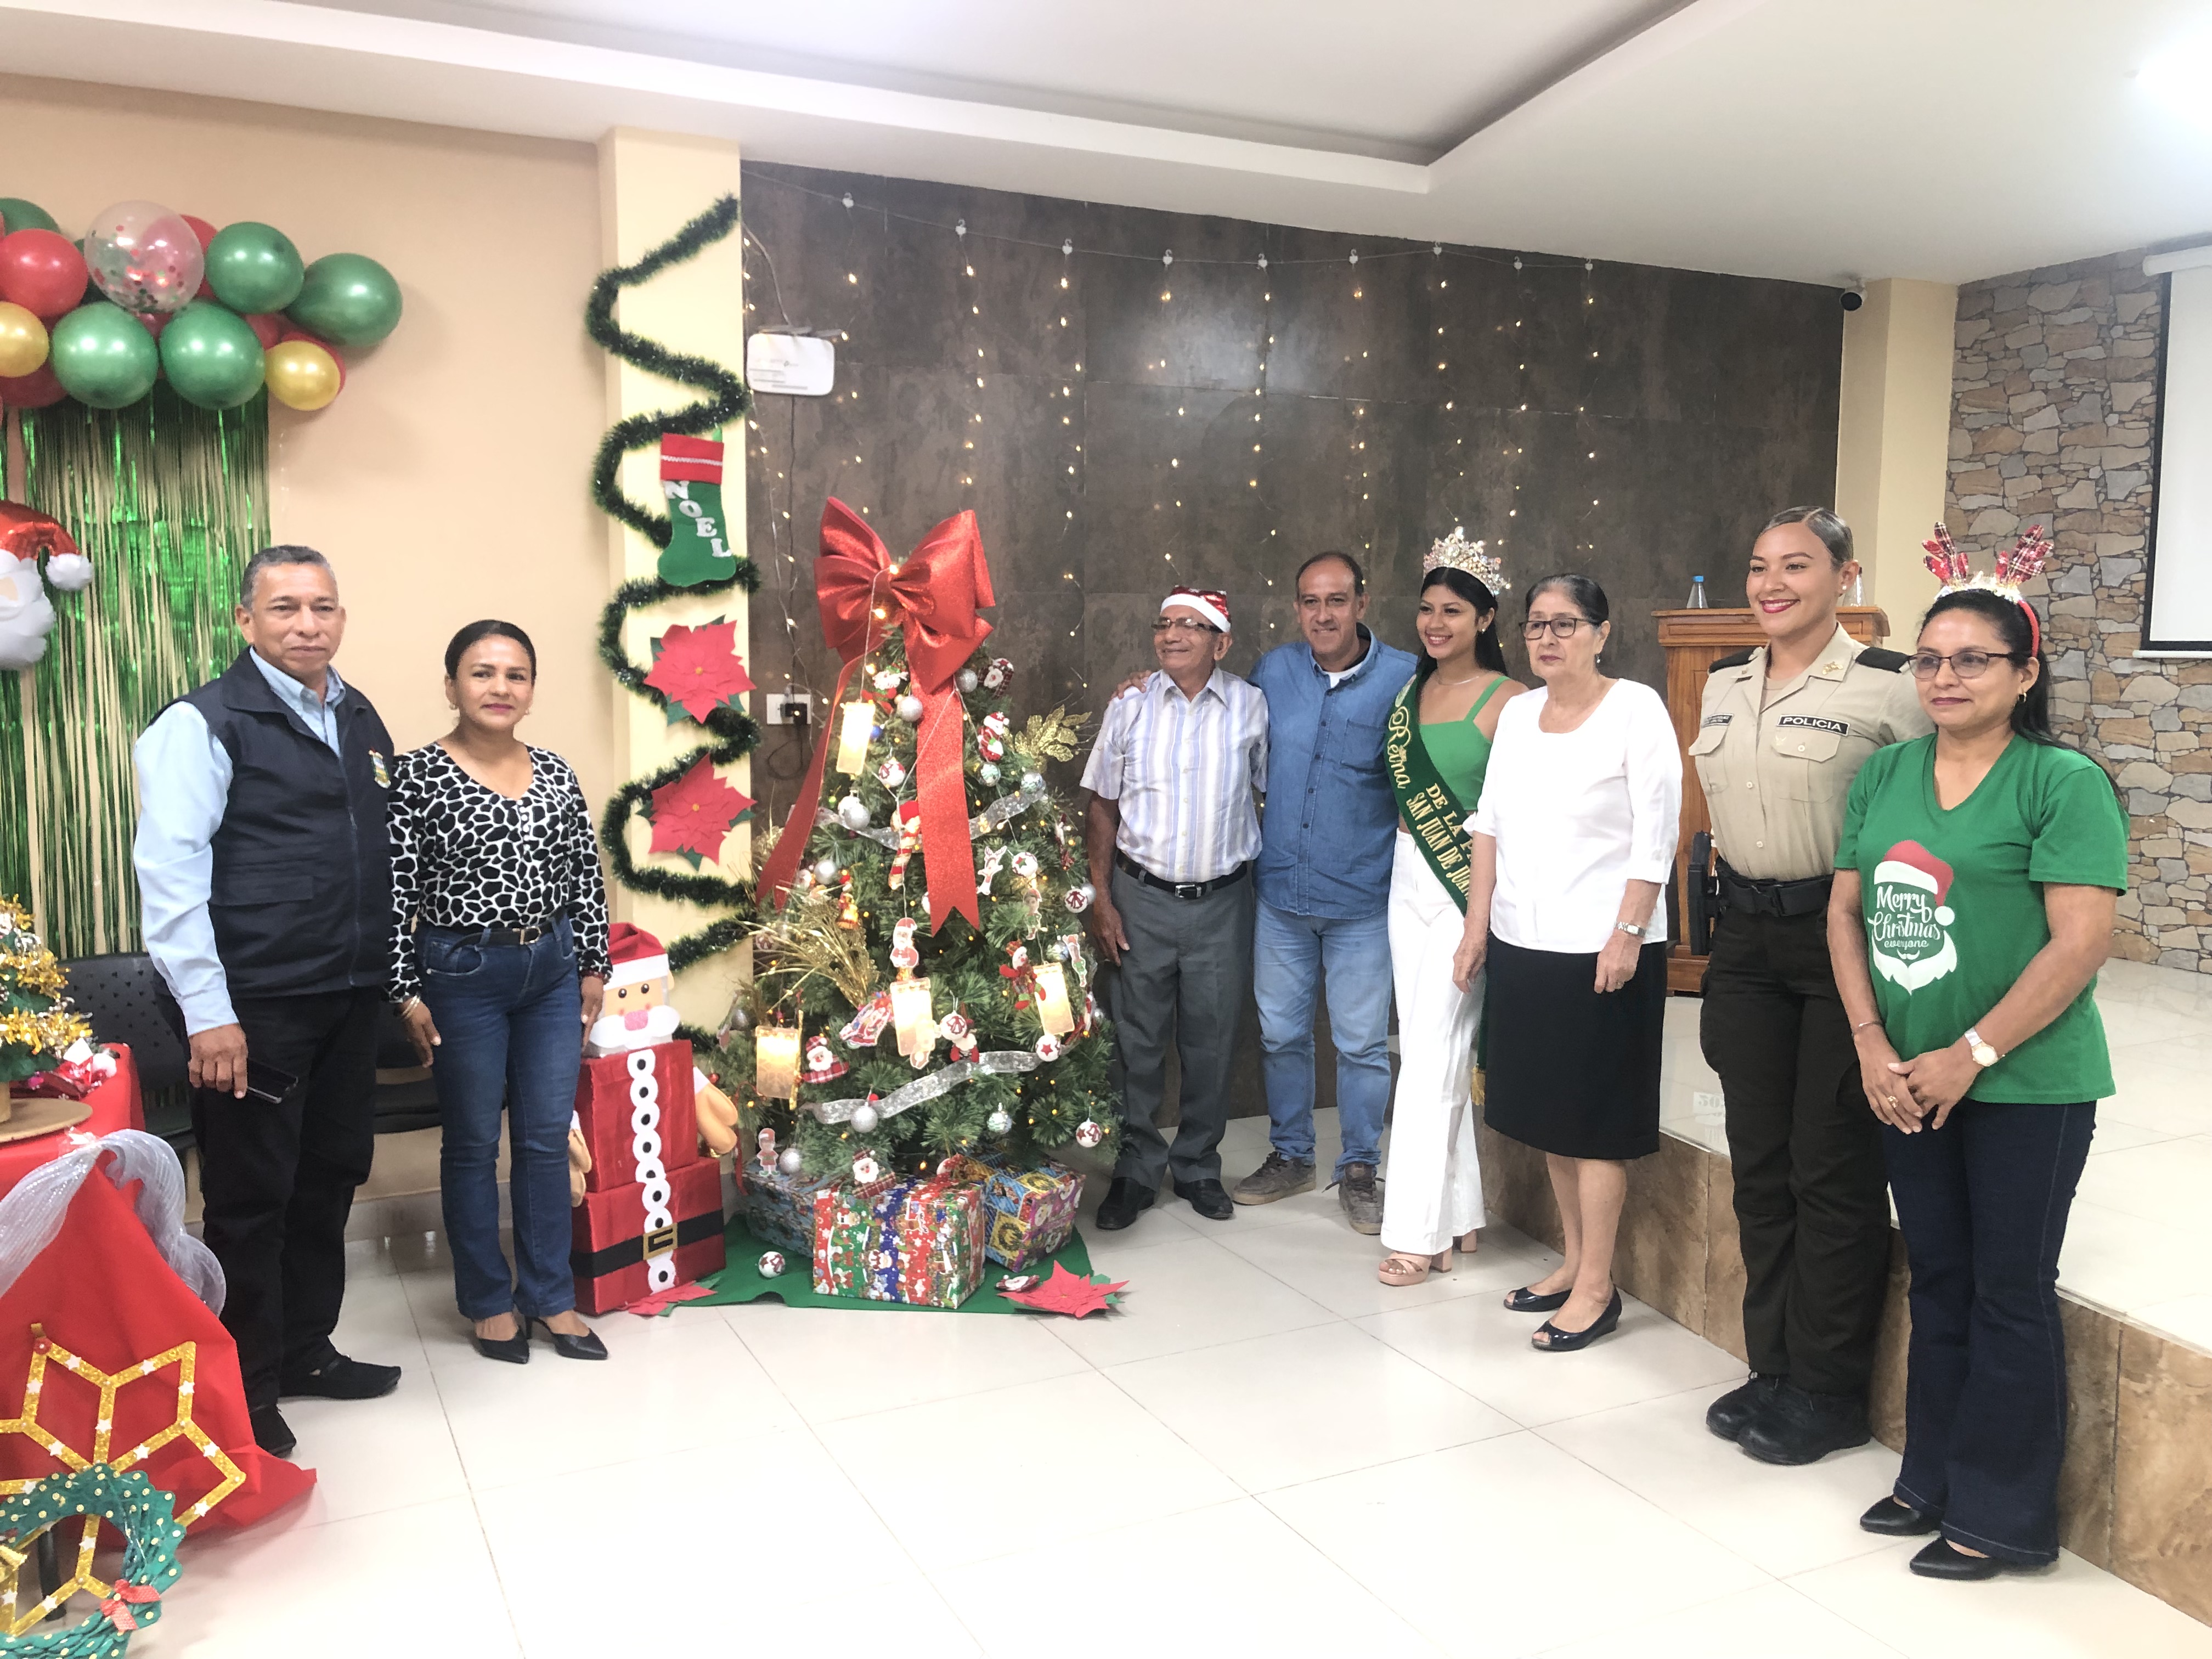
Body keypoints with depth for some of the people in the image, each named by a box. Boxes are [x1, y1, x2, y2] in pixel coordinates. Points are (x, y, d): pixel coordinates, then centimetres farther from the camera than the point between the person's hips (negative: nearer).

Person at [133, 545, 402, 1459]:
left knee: (332, 1177, 16)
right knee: (251, 1200, 4)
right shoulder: (204, 724, -9)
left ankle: (305, 1349, 34)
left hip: (349, 1002, 7)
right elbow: (169, 870, -13)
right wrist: (208, 1014, -17)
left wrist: (387, 976, 14)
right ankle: (244, 1393, 21)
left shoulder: (362, 721, 12)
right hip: (254, 1007, -6)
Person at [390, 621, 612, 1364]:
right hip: (463, 975, -4)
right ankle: (489, 1301, 24)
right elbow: (395, 892, -9)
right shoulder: (418, 775, -9)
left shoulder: (556, 774, 4)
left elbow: (585, 878, 10)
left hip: (552, 971, 4)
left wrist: (593, 967, 9)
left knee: (547, 1140, 10)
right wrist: (408, 992, -11)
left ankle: (551, 1296, 24)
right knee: (474, 1144, 8)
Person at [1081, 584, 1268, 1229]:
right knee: (1137, 1039, 7)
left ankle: (1198, 1166, 28)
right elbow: (1102, 807, 3)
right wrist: (1102, 899, -2)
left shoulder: (1251, 706, -3)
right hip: (1142, 897, 0)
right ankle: (1137, 1171, 23)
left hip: (1222, 902, 0)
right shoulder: (1130, 707, -1)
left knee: (1210, 1043, 10)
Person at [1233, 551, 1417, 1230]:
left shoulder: (1405, 679, -9)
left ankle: (1358, 1169, 24)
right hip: (1281, 893, 3)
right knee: (1280, 1033, 14)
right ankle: (1289, 1157, 32)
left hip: (1362, 899, -3)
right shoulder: (1273, 672, 2)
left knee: (1362, 1042, 6)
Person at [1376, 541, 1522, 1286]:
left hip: (1468, 884, -7)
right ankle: (1458, 1213, 22)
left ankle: (1418, 1230, 4)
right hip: (1409, 876, 7)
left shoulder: (1508, 702, -10)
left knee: (1432, 1051, -5)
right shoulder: (1412, 690, 10)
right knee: (1427, 1046, 10)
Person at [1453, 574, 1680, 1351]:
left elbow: (1657, 833, -12)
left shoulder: (1635, 708, -8)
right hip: (1522, 941, 6)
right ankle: (1573, 1261, 27)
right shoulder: (1518, 713, 9)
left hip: (1601, 946, -6)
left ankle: (1596, 1288, 10)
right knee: (1547, 1111, 14)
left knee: (1593, 1120, 0)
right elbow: (1491, 824, 11)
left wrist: (1628, 934, -17)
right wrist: (1476, 929, 7)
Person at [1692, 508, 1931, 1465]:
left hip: (1843, 939, -6)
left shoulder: (1885, 687, -10)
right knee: (1759, 1161, 12)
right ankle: (1773, 1367, 27)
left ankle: (1827, 1393, 19)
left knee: (1833, 1168, 3)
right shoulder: (1724, 686, 9)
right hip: (1746, 936, 6)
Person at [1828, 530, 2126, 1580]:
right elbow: (1846, 911, 6)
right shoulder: (1883, 776, 6)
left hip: (2027, 1088, -5)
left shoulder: (2064, 784, -11)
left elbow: (2081, 942, -16)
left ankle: (2003, 1515, 21)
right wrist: (1874, 1045, -5)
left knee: (2010, 1295, 6)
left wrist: (1971, 1055, -17)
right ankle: (1934, 1481, 32)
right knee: (1937, 1282, 16)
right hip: (1907, 1084, 5)